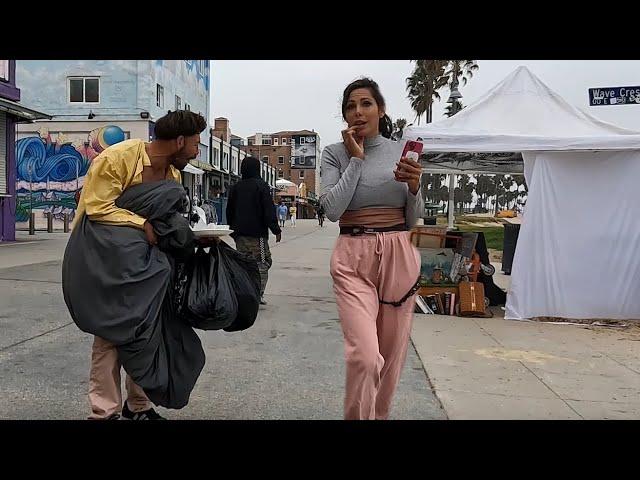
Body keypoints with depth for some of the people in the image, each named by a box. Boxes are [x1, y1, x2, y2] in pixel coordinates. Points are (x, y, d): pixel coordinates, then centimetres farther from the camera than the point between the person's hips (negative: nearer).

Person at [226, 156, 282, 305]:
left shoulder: (236, 187, 11)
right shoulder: (261, 185, -7)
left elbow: (229, 211, 18)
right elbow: (269, 209, -12)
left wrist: (233, 229, 27)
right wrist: (276, 229, -10)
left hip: (240, 233, 6)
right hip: (257, 233, -6)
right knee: (262, 262, -1)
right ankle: (258, 294, -10)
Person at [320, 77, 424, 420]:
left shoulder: (403, 152, 7)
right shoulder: (334, 154, 2)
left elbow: (413, 219, 9)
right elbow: (331, 209, -13)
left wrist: (414, 187, -11)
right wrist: (356, 158, -9)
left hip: (398, 255, 3)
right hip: (352, 258, -2)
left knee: (391, 354, 11)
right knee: (364, 355, -18)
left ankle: (379, 415, 34)